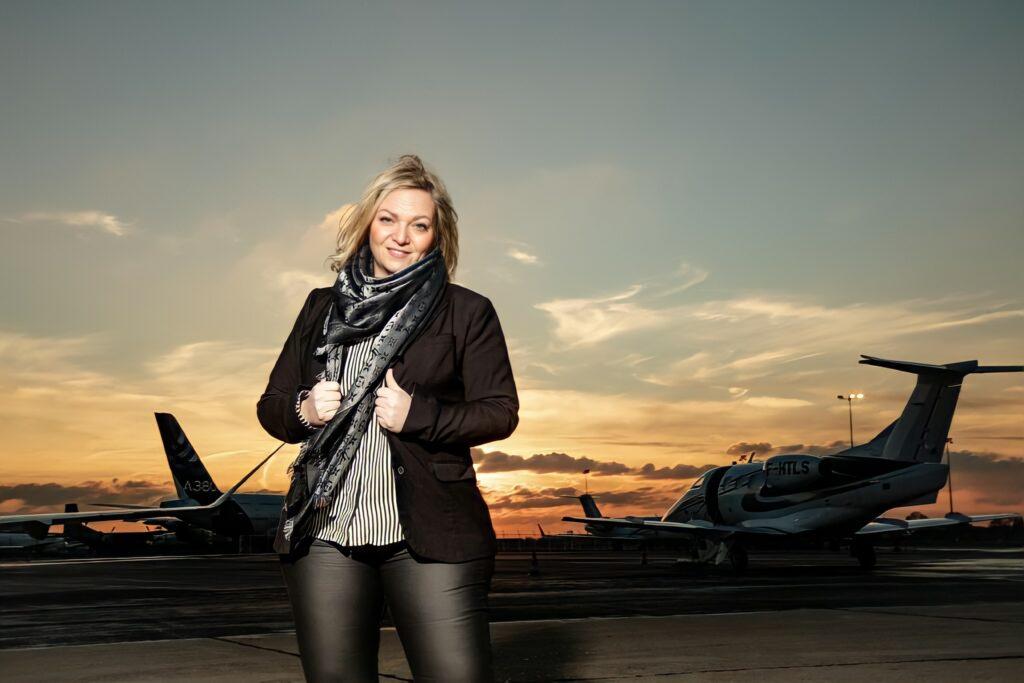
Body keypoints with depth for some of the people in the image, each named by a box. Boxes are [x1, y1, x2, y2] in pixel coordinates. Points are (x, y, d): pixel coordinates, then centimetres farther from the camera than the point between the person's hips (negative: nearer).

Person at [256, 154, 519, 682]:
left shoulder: (467, 311, 5)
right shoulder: (323, 306, 15)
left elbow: (500, 411, 0)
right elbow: (270, 406, 17)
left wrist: (418, 415, -15)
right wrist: (304, 410, -6)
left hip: (428, 535, -3)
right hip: (324, 530, 4)